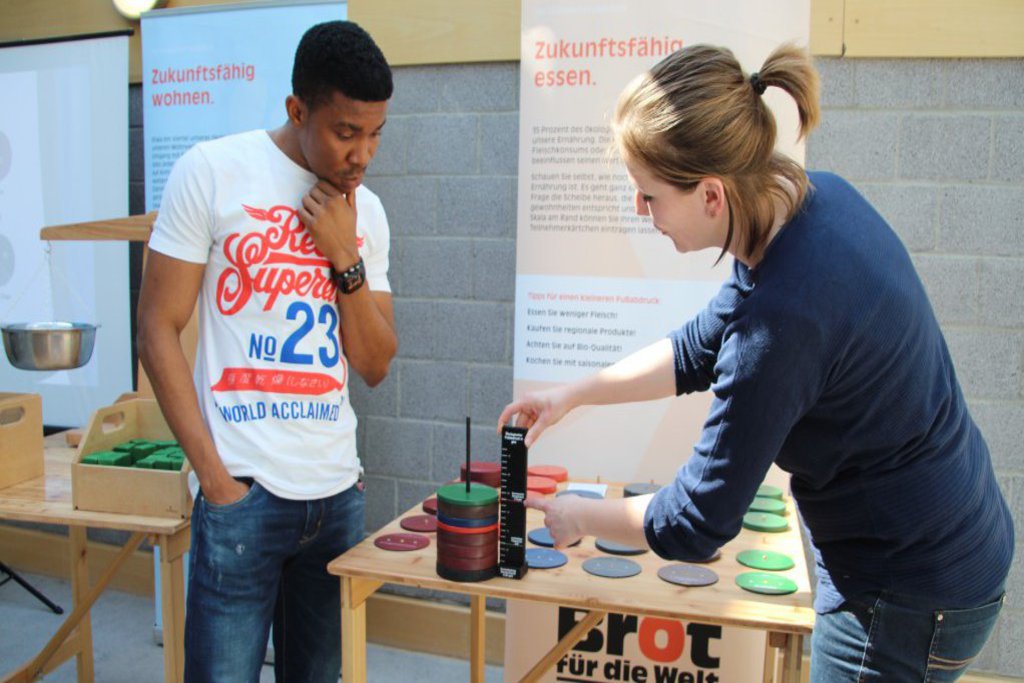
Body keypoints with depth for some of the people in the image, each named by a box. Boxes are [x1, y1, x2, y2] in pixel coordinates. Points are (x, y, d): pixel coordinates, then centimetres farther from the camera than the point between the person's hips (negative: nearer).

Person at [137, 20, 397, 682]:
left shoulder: (365, 211, 8)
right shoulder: (212, 172, -5)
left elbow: (375, 365, 7)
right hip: (242, 493, -4)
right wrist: (216, 477, -10)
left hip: (338, 491, 5)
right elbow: (159, 330, -5)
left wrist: (345, 257, -7)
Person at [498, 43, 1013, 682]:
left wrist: (580, 518, -5)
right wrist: (572, 394, 8)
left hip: (910, 597, -9)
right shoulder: (816, 195, -8)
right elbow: (700, 349, 7)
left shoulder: (783, 318, -35)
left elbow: (696, 524, -22)